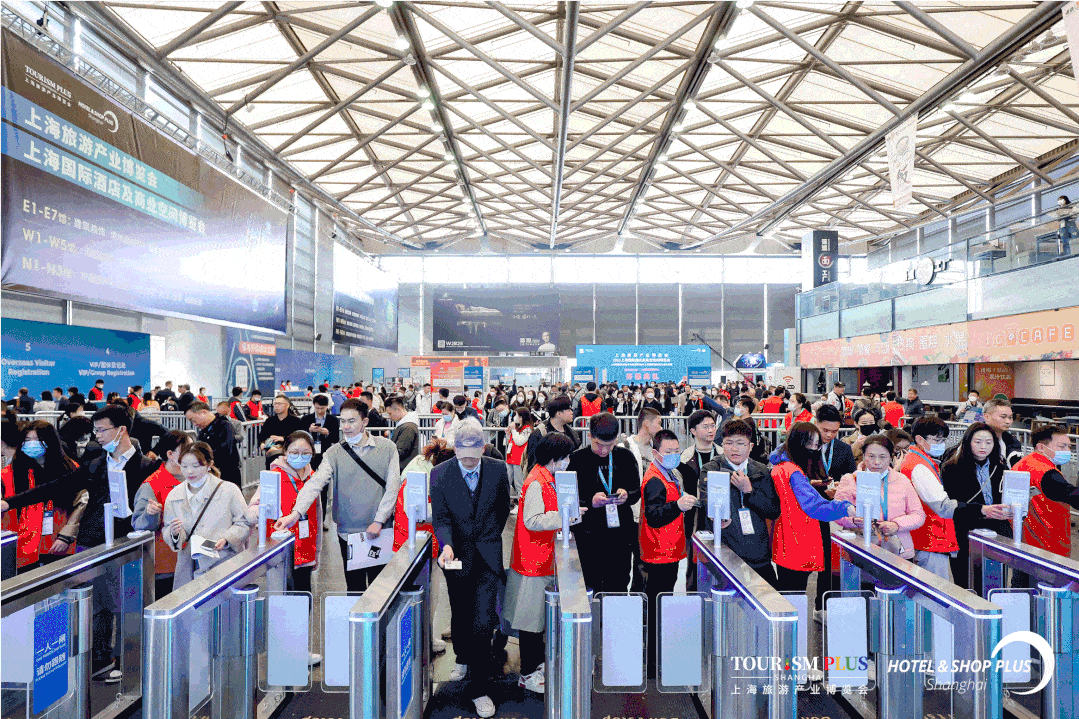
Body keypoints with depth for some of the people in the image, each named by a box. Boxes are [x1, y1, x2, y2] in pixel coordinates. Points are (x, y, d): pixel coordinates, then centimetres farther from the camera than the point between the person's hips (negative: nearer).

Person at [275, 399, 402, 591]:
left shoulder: (387, 448, -1)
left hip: (380, 532, -1)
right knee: (355, 587, 10)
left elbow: (393, 487, -4)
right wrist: (296, 513, -27)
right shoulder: (334, 453, 0)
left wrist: (379, 521, -10)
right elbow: (314, 483, -12)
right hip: (348, 532, 1)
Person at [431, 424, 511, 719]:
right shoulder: (440, 474, -9)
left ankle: (479, 688, 9)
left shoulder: (498, 469, -7)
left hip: (487, 555, -1)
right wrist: (446, 545, -25)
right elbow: (440, 517, -9)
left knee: (482, 622, -6)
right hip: (456, 554, 1)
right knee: (459, 615, 19)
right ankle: (463, 659, 48)